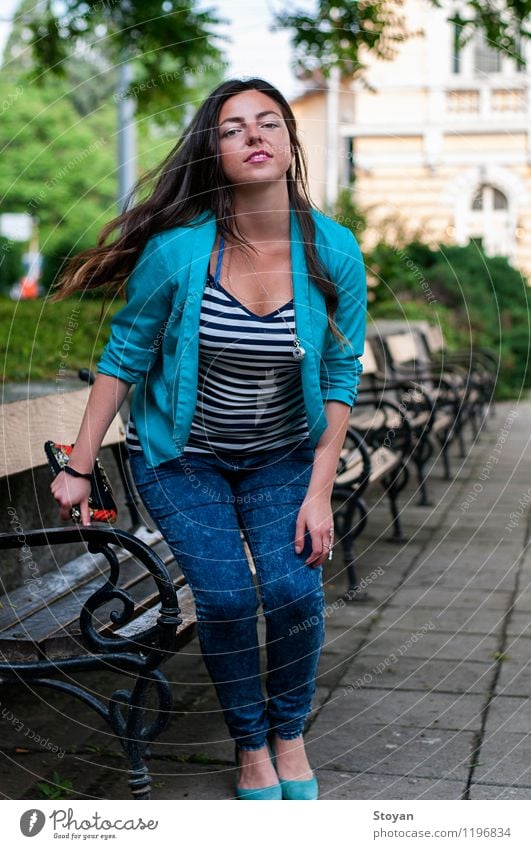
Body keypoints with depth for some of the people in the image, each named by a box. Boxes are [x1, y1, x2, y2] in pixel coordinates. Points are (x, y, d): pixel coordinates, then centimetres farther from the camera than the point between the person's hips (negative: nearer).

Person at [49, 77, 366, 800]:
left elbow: (340, 380, -5)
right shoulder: (177, 248, -21)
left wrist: (319, 492, -8)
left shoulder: (334, 252, -14)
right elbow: (125, 356, -8)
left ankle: (290, 736, 16)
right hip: (180, 455, -1)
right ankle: (251, 748, 13)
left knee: (294, 590, -13)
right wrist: (78, 469, -5)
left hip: (282, 456, 2)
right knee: (226, 598, -13)